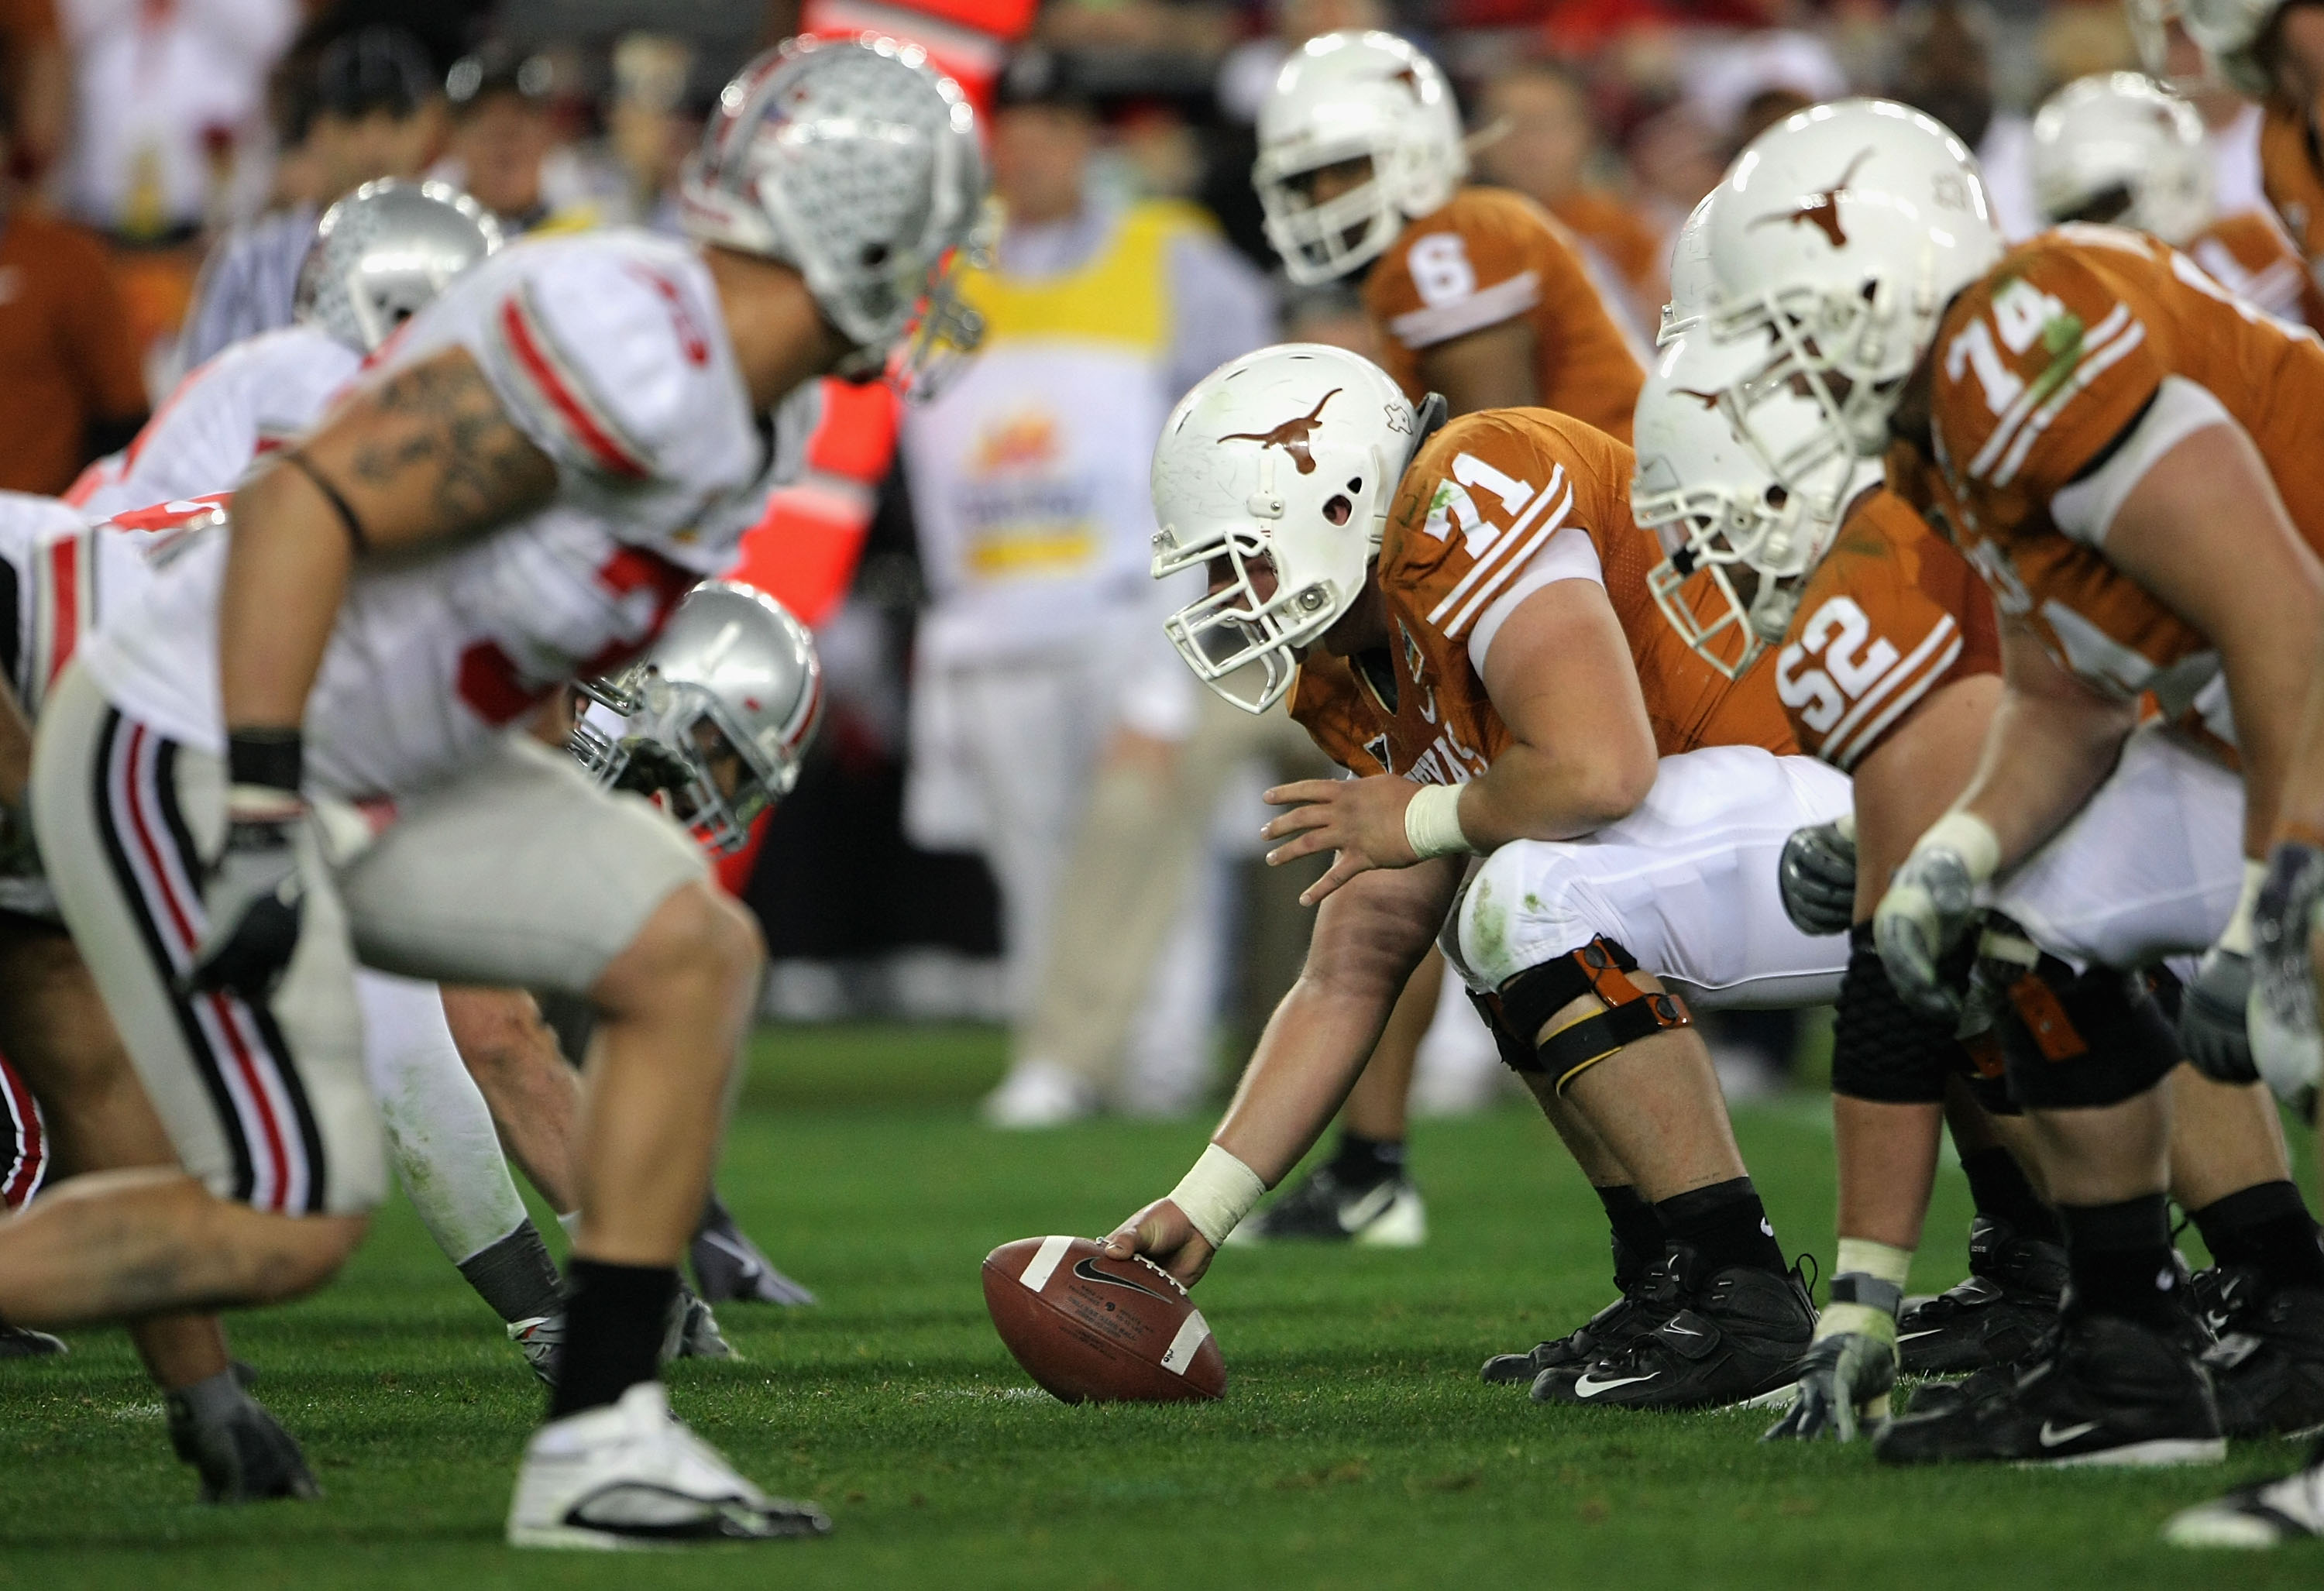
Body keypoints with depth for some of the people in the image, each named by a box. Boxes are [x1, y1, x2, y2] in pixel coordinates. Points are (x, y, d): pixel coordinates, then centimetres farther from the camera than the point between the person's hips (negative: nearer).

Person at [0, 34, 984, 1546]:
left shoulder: (718, 404, 7)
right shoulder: (639, 368, -25)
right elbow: (302, 508, -28)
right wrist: (263, 826, -28)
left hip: (369, 773, 10)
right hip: (183, 761, -10)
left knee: (693, 954, 1)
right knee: (289, 1224, -10)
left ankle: (600, 1440, 3)